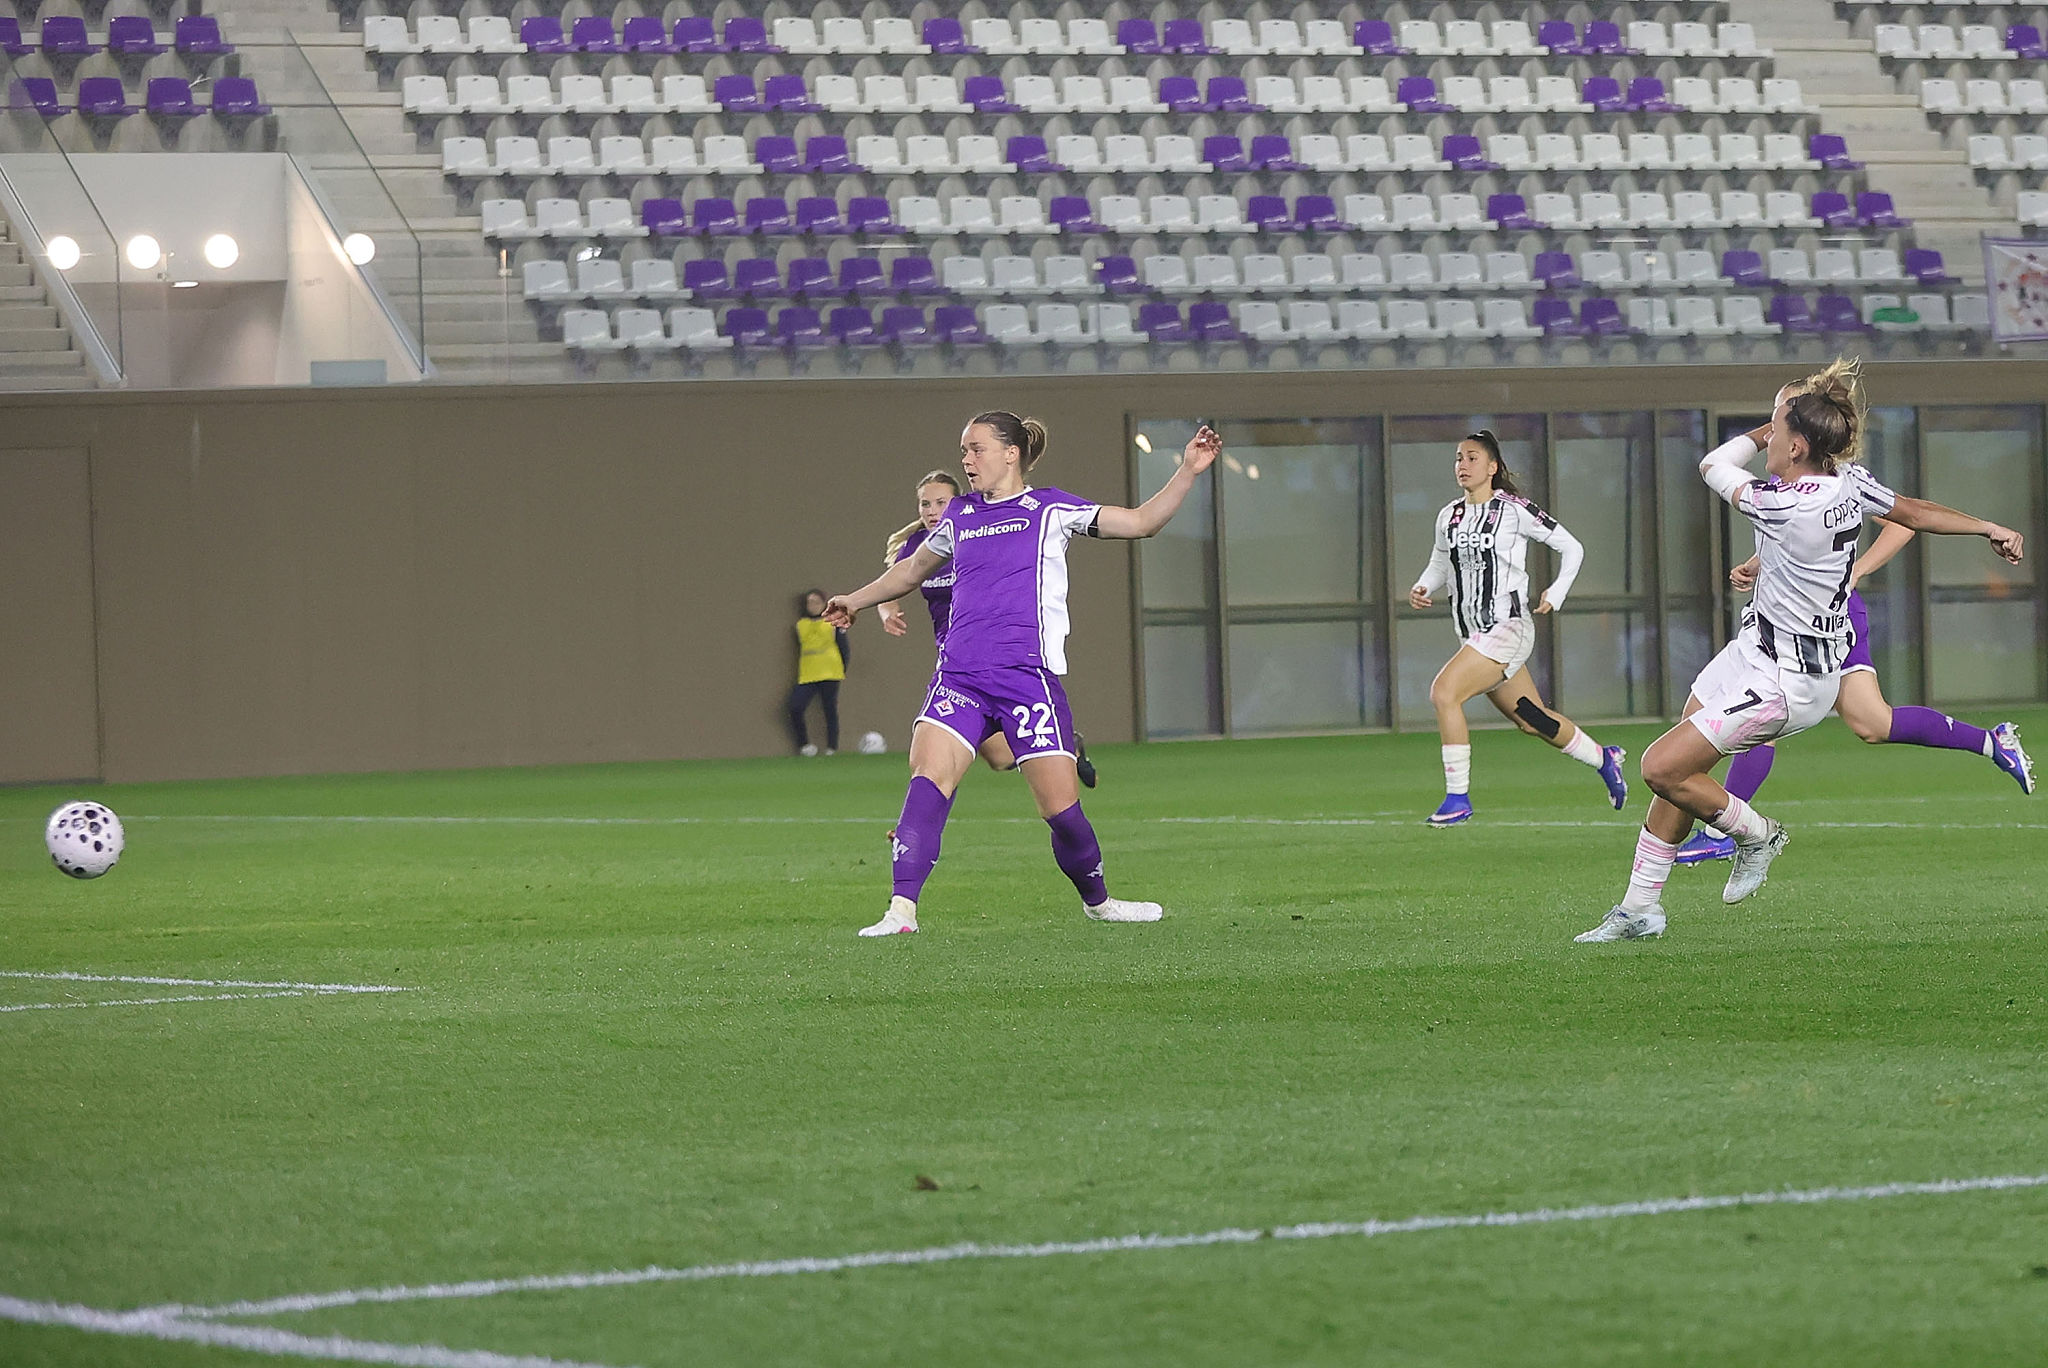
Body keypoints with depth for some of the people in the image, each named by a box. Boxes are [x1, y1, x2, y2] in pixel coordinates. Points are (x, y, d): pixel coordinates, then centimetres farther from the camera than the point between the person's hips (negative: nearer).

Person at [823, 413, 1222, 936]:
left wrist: (1188, 473, -2)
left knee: (1061, 805, -4)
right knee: (928, 774, -19)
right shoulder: (958, 516, 19)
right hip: (959, 676, 3)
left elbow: (1141, 521, 7)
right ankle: (901, 909, -24)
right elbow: (913, 569, 38)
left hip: (1029, 677, -3)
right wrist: (857, 600, 42)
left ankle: (1098, 901, 23)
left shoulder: (1051, 509, 7)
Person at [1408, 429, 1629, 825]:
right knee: (1531, 721, 16)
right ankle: (1603, 758, 39)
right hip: (1473, 634, 7)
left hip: (1507, 627, -7)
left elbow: (1572, 548, 0)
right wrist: (1423, 589, 2)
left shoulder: (1514, 510, -8)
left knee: (1443, 691, -23)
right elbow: (1440, 562, 23)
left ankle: (1458, 798, -18)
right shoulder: (1449, 517, 9)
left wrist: (1555, 594, -12)